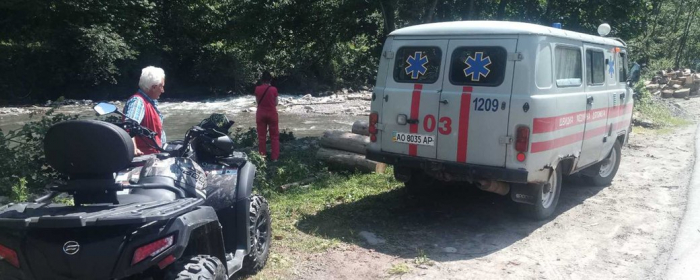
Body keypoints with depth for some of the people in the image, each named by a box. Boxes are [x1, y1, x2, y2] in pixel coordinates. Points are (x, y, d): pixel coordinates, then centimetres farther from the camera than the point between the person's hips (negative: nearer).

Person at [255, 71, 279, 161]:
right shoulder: (274, 89, -10)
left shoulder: (257, 89, -6)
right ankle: (275, 157, 8)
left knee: (261, 136, 11)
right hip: (272, 114, -1)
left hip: (261, 114, 1)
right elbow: (276, 103, -1)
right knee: (274, 136, 9)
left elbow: (257, 102, 5)